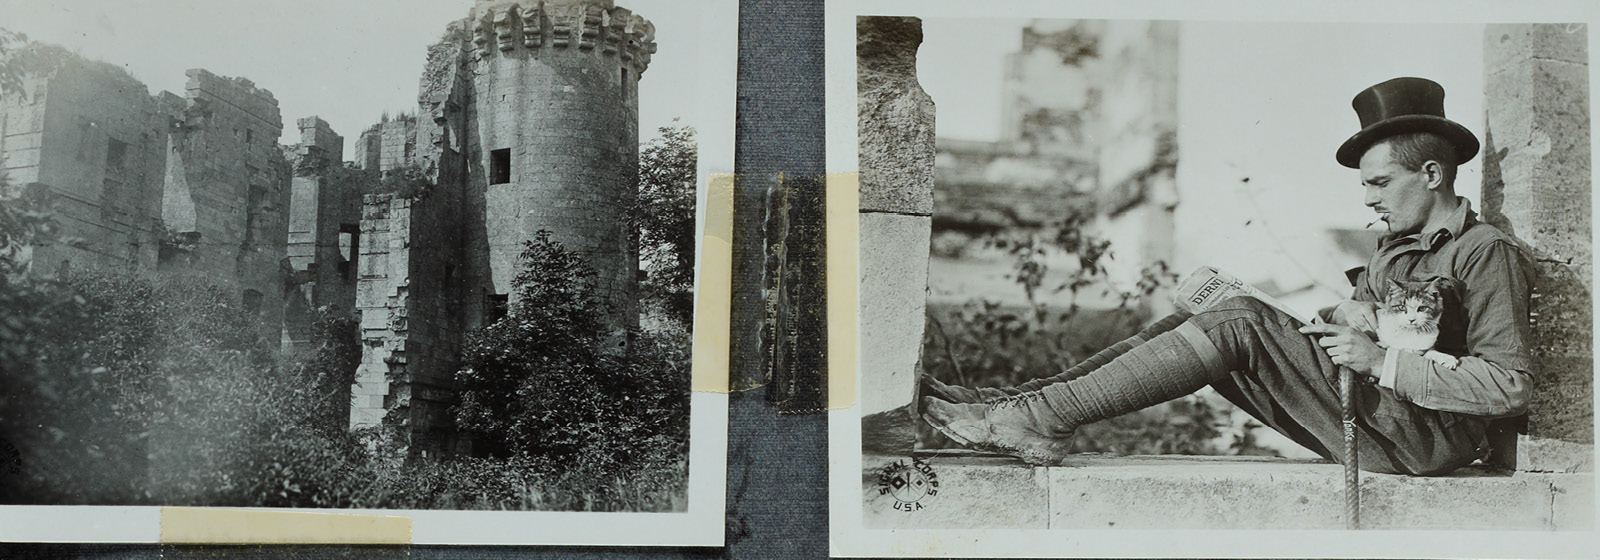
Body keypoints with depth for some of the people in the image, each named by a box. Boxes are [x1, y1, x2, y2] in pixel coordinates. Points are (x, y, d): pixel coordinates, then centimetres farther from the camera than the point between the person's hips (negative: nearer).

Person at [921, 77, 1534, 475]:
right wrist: (1344, 315, -5)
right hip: (1366, 421, 8)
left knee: (1240, 324, -23)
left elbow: (1510, 387, -14)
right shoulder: (1393, 249, 23)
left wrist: (1384, 361, -17)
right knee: (1210, 314, -6)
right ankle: (1029, 399, -14)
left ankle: (1043, 418, -26)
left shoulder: (1489, 253, -3)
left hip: (1426, 438, -8)